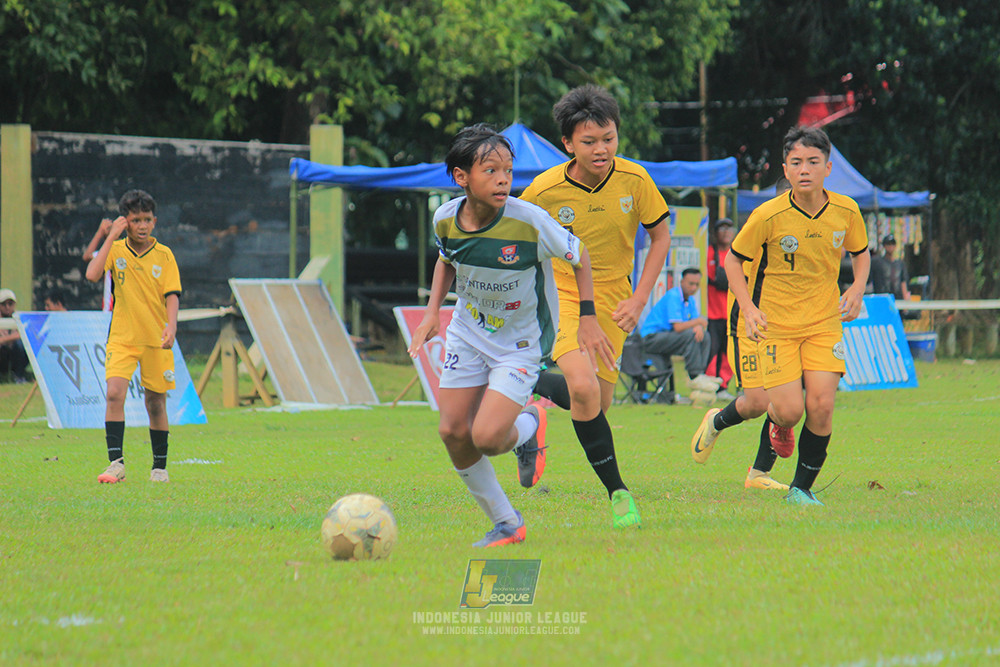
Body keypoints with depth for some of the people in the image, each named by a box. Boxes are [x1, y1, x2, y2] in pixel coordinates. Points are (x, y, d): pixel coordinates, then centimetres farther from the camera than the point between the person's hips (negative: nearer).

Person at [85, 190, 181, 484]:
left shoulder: (164, 255, 0)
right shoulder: (115, 250, 0)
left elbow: (172, 294, -3)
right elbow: (92, 274, -16)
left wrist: (171, 326, -20)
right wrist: (111, 236, -15)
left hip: (156, 340, 0)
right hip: (121, 338, 0)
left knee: (156, 403, 5)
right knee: (115, 393, -19)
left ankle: (160, 467, 19)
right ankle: (116, 463, -19)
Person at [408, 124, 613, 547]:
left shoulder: (529, 222, -26)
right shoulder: (446, 219, -12)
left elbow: (578, 256, -8)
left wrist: (588, 318, -8)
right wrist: (432, 312, 2)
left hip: (521, 341, -5)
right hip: (468, 333, 5)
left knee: (487, 437, -19)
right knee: (453, 432, -2)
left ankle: (528, 426, 19)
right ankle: (505, 524, 16)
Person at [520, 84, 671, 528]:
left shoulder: (634, 180, -13)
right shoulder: (545, 190, -17)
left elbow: (660, 237, 1)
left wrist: (638, 300, -6)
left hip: (612, 302, 3)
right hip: (560, 294, -3)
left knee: (596, 404, 5)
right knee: (584, 390, -26)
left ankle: (528, 385, 37)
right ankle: (617, 492, -13)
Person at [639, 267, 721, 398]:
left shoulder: (690, 299, 12)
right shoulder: (673, 296, -18)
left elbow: (696, 324, 9)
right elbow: (678, 327, -27)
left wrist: (699, 328, -15)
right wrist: (699, 321, -17)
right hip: (651, 338, -9)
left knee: (705, 336, -1)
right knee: (690, 335, -28)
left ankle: (700, 374, -11)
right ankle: (694, 377, -27)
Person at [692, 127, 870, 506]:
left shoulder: (846, 211, -6)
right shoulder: (768, 216, -15)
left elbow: (860, 252, 15)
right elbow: (733, 260, -2)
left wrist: (857, 290, -3)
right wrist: (748, 308, -13)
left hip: (824, 324, 3)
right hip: (776, 325, -2)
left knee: (821, 406, -13)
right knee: (789, 411, -12)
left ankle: (802, 488, 5)